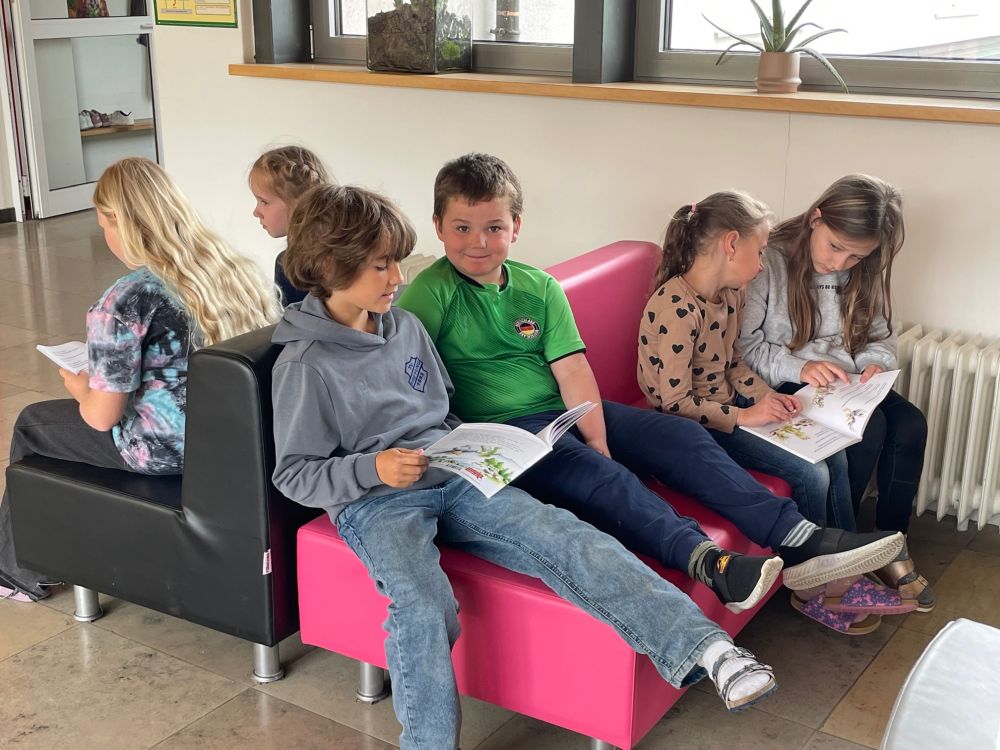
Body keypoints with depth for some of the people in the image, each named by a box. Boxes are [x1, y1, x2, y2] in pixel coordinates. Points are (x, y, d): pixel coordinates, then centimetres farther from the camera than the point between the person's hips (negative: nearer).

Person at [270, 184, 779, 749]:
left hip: (453, 479, 5)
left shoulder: (406, 325, 12)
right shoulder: (305, 364, -7)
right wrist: (372, 468, -21)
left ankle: (702, 647, -29)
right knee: (424, 608, -35)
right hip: (374, 502, -4)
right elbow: (294, 475, -6)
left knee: (563, 535, -19)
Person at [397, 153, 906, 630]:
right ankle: (704, 560, -51)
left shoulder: (539, 288, 10)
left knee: (681, 437, -10)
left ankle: (797, 539, -16)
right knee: (600, 476, -33)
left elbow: (572, 370, 3)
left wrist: (597, 441, -11)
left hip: (566, 412, 6)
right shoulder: (430, 295, -6)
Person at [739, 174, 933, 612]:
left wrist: (876, 364, -9)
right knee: (868, 428, -27)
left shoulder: (864, 276, 5)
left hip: (845, 383, 7)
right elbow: (741, 343, -17)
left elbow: (880, 338, 13)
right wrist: (798, 367, -28)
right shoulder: (769, 263, -15)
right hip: (784, 390, -6)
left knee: (910, 424, -18)